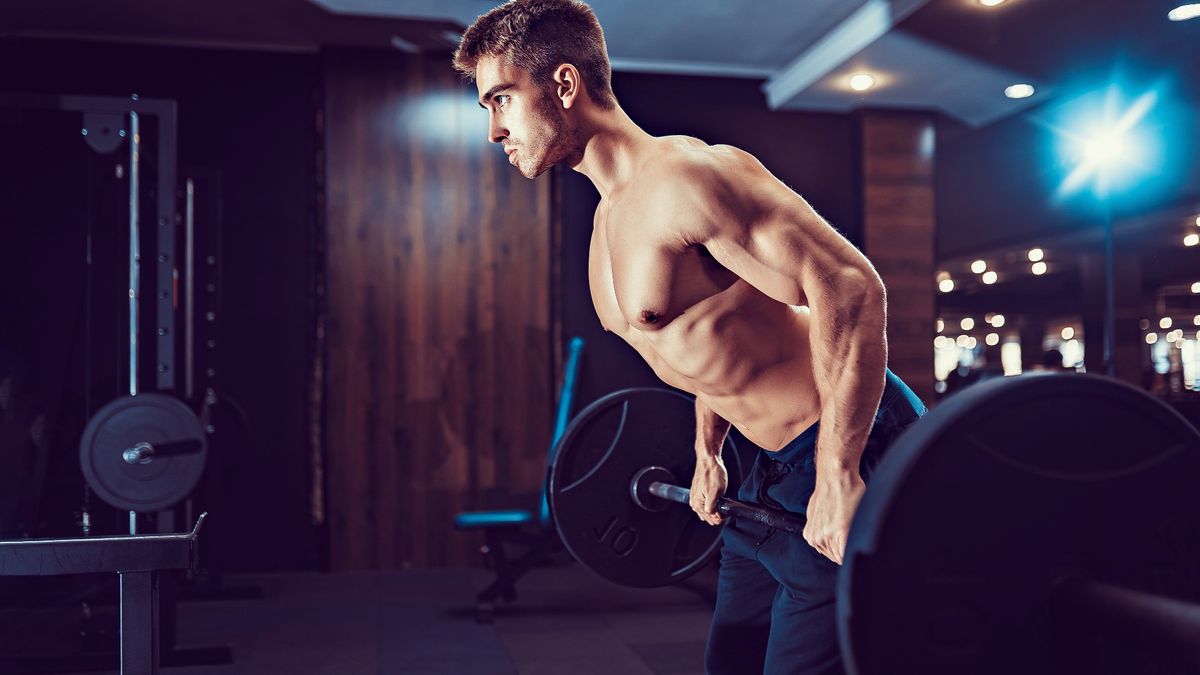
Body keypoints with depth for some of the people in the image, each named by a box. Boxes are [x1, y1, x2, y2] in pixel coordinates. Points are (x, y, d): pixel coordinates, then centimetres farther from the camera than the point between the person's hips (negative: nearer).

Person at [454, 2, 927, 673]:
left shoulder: (685, 176, -21)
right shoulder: (613, 218, 10)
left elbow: (851, 290, -26)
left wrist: (839, 477, -26)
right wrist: (708, 453, 22)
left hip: (847, 452, -10)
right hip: (774, 468, 10)